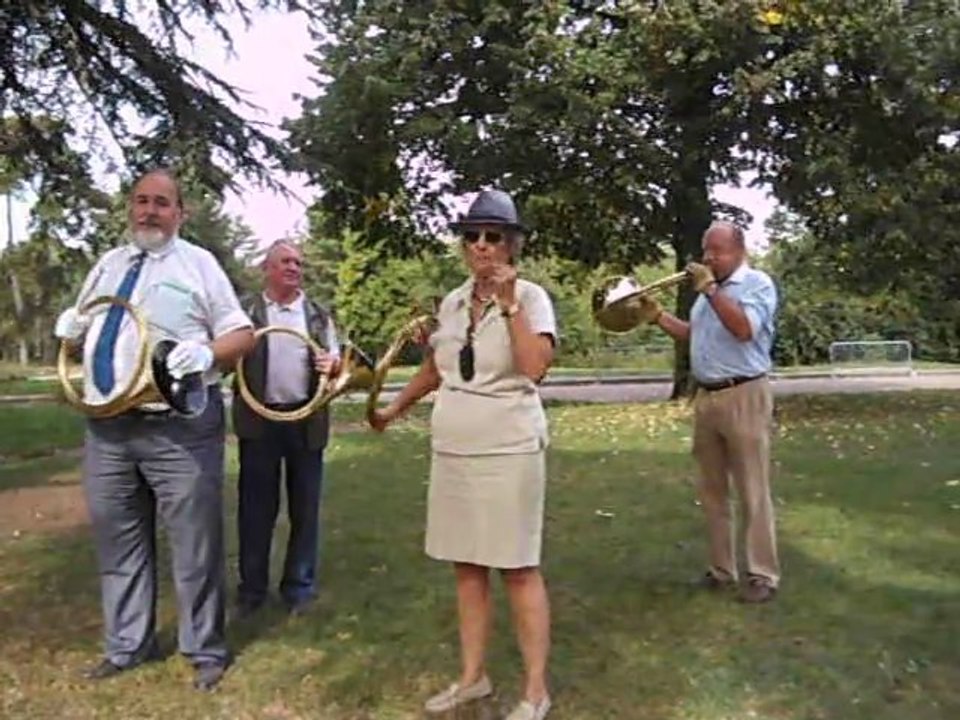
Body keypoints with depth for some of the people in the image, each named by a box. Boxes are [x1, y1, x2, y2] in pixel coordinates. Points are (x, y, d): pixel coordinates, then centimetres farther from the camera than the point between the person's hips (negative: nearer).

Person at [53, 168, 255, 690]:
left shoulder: (198, 263, 3)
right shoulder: (107, 265, 18)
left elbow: (243, 335, -1)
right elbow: (81, 331, 27)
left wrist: (207, 354, -21)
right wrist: (70, 328, 3)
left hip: (179, 427, -5)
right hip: (106, 428, 5)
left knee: (194, 543, 1)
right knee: (118, 541, 13)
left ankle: (205, 650, 14)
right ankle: (127, 645, 28)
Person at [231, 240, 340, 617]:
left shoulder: (318, 315, 10)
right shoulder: (245, 312, 5)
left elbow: (335, 361, 11)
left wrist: (332, 365, -12)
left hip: (306, 420, 2)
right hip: (259, 420, -1)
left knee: (304, 506, 7)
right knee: (256, 506, 5)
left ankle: (299, 586, 20)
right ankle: (252, 587, 17)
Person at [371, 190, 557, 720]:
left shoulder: (530, 297, -7)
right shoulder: (452, 302, 9)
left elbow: (534, 368, -24)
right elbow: (433, 369, 23)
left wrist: (508, 302, -21)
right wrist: (393, 409, 28)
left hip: (508, 451, -6)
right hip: (452, 452, 6)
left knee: (518, 570, 1)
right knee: (466, 566, 13)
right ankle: (472, 676, 27)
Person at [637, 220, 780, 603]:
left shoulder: (758, 283, -6)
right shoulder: (709, 288, 19)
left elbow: (744, 329, -21)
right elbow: (694, 334, 23)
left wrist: (709, 289, -20)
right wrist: (658, 317, 10)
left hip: (743, 397, -8)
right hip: (706, 397, 8)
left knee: (752, 492, -3)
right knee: (712, 491, 11)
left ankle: (763, 575, 4)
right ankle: (721, 568, 20)